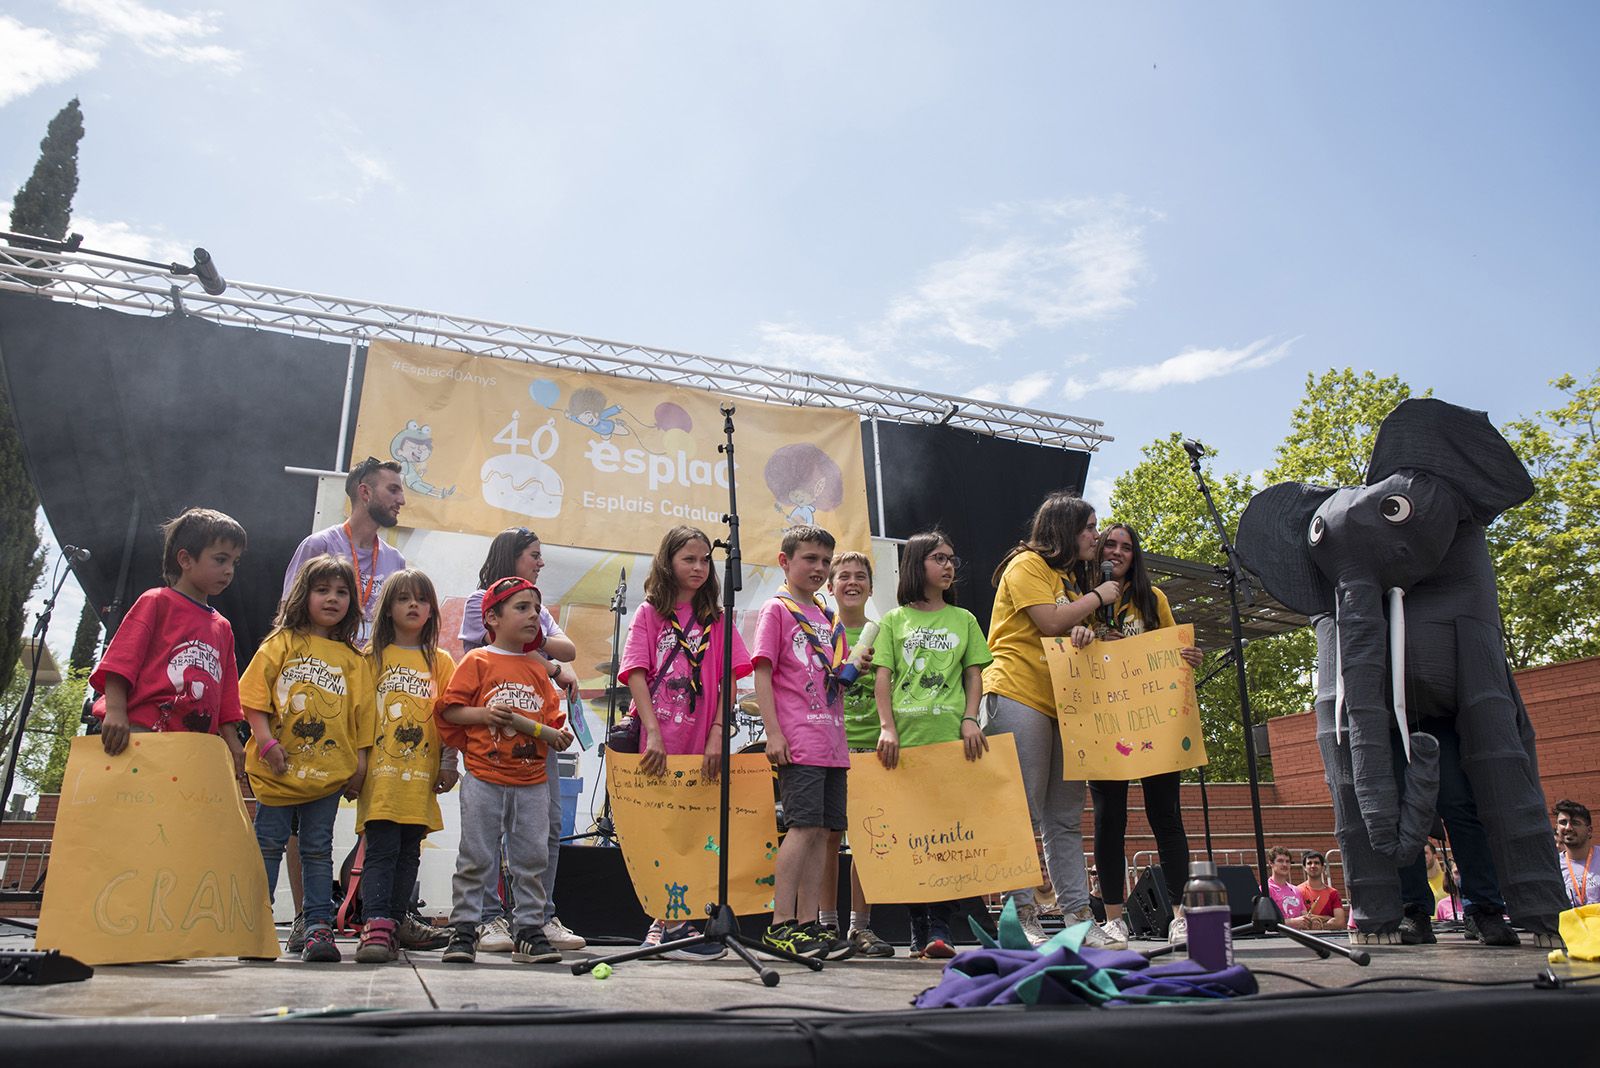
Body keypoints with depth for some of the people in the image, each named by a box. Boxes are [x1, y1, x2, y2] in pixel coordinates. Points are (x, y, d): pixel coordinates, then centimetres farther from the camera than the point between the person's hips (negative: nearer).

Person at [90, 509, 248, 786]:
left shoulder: (222, 628, 25)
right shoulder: (156, 602, 8)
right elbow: (120, 658, -3)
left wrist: (232, 741, 15)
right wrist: (115, 711, -16)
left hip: (195, 746, 6)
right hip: (141, 730, -6)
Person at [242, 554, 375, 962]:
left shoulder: (353, 659, 10)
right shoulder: (283, 643, 2)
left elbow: (361, 714, 11)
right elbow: (253, 695, -4)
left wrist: (360, 763, 6)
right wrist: (266, 741, -13)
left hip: (329, 771, 2)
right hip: (278, 769, -2)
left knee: (318, 850, 7)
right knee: (268, 846, 7)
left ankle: (318, 928, 11)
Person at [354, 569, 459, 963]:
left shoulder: (440, 661, 12)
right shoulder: (372, 656, 7)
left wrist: (448, 762, 2)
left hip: (422, 774, 2)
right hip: (382, 770, -2)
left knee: (409, 852, 8)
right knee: (381, 849, -9)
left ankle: (396, 920, 18)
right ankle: (376, 926, -10)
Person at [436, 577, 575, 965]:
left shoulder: (538, 670, 14)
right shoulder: (477, 660, 0)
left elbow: (552, 719, 14)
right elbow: (449, 710, -4)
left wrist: (553, 734, -7)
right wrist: (484, 714, -18)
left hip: (532, 782, 5)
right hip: (484, 779, -4)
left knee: (532, 859, 8)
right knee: (476, 858, 3)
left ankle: (529, 930, 17)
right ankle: (464, 929, 15)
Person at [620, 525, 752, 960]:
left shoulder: (715, 618, 11)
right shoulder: (649, 613, 7)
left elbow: (728, 680, 3)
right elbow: (636, 674, -4)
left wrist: (718, 735, -11)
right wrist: (653, 733, -17)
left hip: (702, 743, 2)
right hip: (657, 743, -2)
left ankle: (669, 923, 14)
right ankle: (668, 922, 13)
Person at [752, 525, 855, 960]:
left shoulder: (830, 617, 20)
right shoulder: (777, 609, 0)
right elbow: (762, 673, -7)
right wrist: (773, 733, -14)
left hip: (832, 740, 7)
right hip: (798, 740, -7)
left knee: (822, 830, 6)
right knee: (805, 826, -11)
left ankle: (808, 923, 12)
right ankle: (781, 924, -4)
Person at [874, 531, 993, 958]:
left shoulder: (964, 619, 16)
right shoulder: (895, 619, 12)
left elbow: (974, 675, 12)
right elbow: (883, 677, 5)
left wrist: (970, 720, -4)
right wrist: (887, 727, -8)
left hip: (951, 739, 1)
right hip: (905, 741, -1)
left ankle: (940, 928, -2)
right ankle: (919, 930, 11)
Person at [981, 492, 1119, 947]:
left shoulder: (1071, 576, 24)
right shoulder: (1027, 564, -3)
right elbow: (1052, 623, -15)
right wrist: (1097, 596, -2)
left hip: (1063, 704, 9)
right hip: (1018, 696, -9)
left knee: (1066, 818, 7)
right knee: (1023, 813, -7)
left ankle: (1078, 916, 10)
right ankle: (1023, 916, -3)